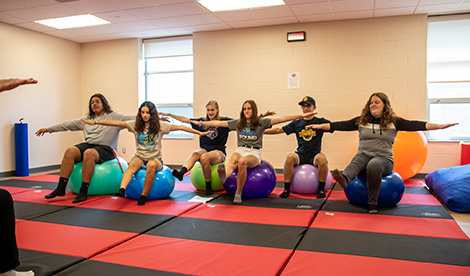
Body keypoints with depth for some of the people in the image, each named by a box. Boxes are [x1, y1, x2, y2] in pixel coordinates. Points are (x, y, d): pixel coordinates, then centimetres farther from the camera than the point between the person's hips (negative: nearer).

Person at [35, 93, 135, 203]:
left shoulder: (114, 116, 6)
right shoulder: (87, 119, 22)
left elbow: (131, 119, -6)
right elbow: (69, 124, 24)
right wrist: (48, 129, 24)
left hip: (106, 148, -5)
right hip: (88, 144, 6)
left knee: (89, 153, -36)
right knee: (70, 151, -23)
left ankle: (83, 191, -33)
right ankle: (60, 188, -23)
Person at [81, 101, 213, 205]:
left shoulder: (160, 125, -2)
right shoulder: (135, 124, 3)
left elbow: (180, 127, -6)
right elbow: (116, 123, 0)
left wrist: (199, 132, -12)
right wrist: (95, 122, -5)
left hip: (155, 158, -1)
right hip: (140, 156, 2)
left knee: (151, 165, -36)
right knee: (133, 164, -33)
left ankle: (144, 195, -25)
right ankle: (122, 190, -53)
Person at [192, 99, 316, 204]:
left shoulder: (261, 122, 5)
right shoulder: (237, 123, 16)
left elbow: (281, 119, -4)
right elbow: (218, 123, 18)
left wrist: (301, 116, -12)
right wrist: (200, 123, 17)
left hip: (254, 153, -2)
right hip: (240, 150, 2)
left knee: (242, 162, -36)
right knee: (233, 161, -34)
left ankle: (238, 193, -30)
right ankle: (224, 175, -69)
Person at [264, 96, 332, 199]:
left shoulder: (320, 122, 7)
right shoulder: (296, 123, 13)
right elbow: (279, 130, 13)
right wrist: (260, 131, 9)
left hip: (314, 155, -1)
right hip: (301, 154, 2)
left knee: (322, 158, -35)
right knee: (290, 157, -31)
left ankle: (321, 189, -17)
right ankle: (286, 189, -19)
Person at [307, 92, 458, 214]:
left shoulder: (394, 122, 5)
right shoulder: (361, 121, 8)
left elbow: (414, 125, -5)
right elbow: (341, 125, 1)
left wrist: (440, 126, -16)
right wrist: (319, 126, -9)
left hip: (384, 159, -1)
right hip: (364, 156, 2)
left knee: (374, 165, -36)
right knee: (357, 160, -33)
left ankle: (372, 204, -31)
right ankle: (344, 178, -67)